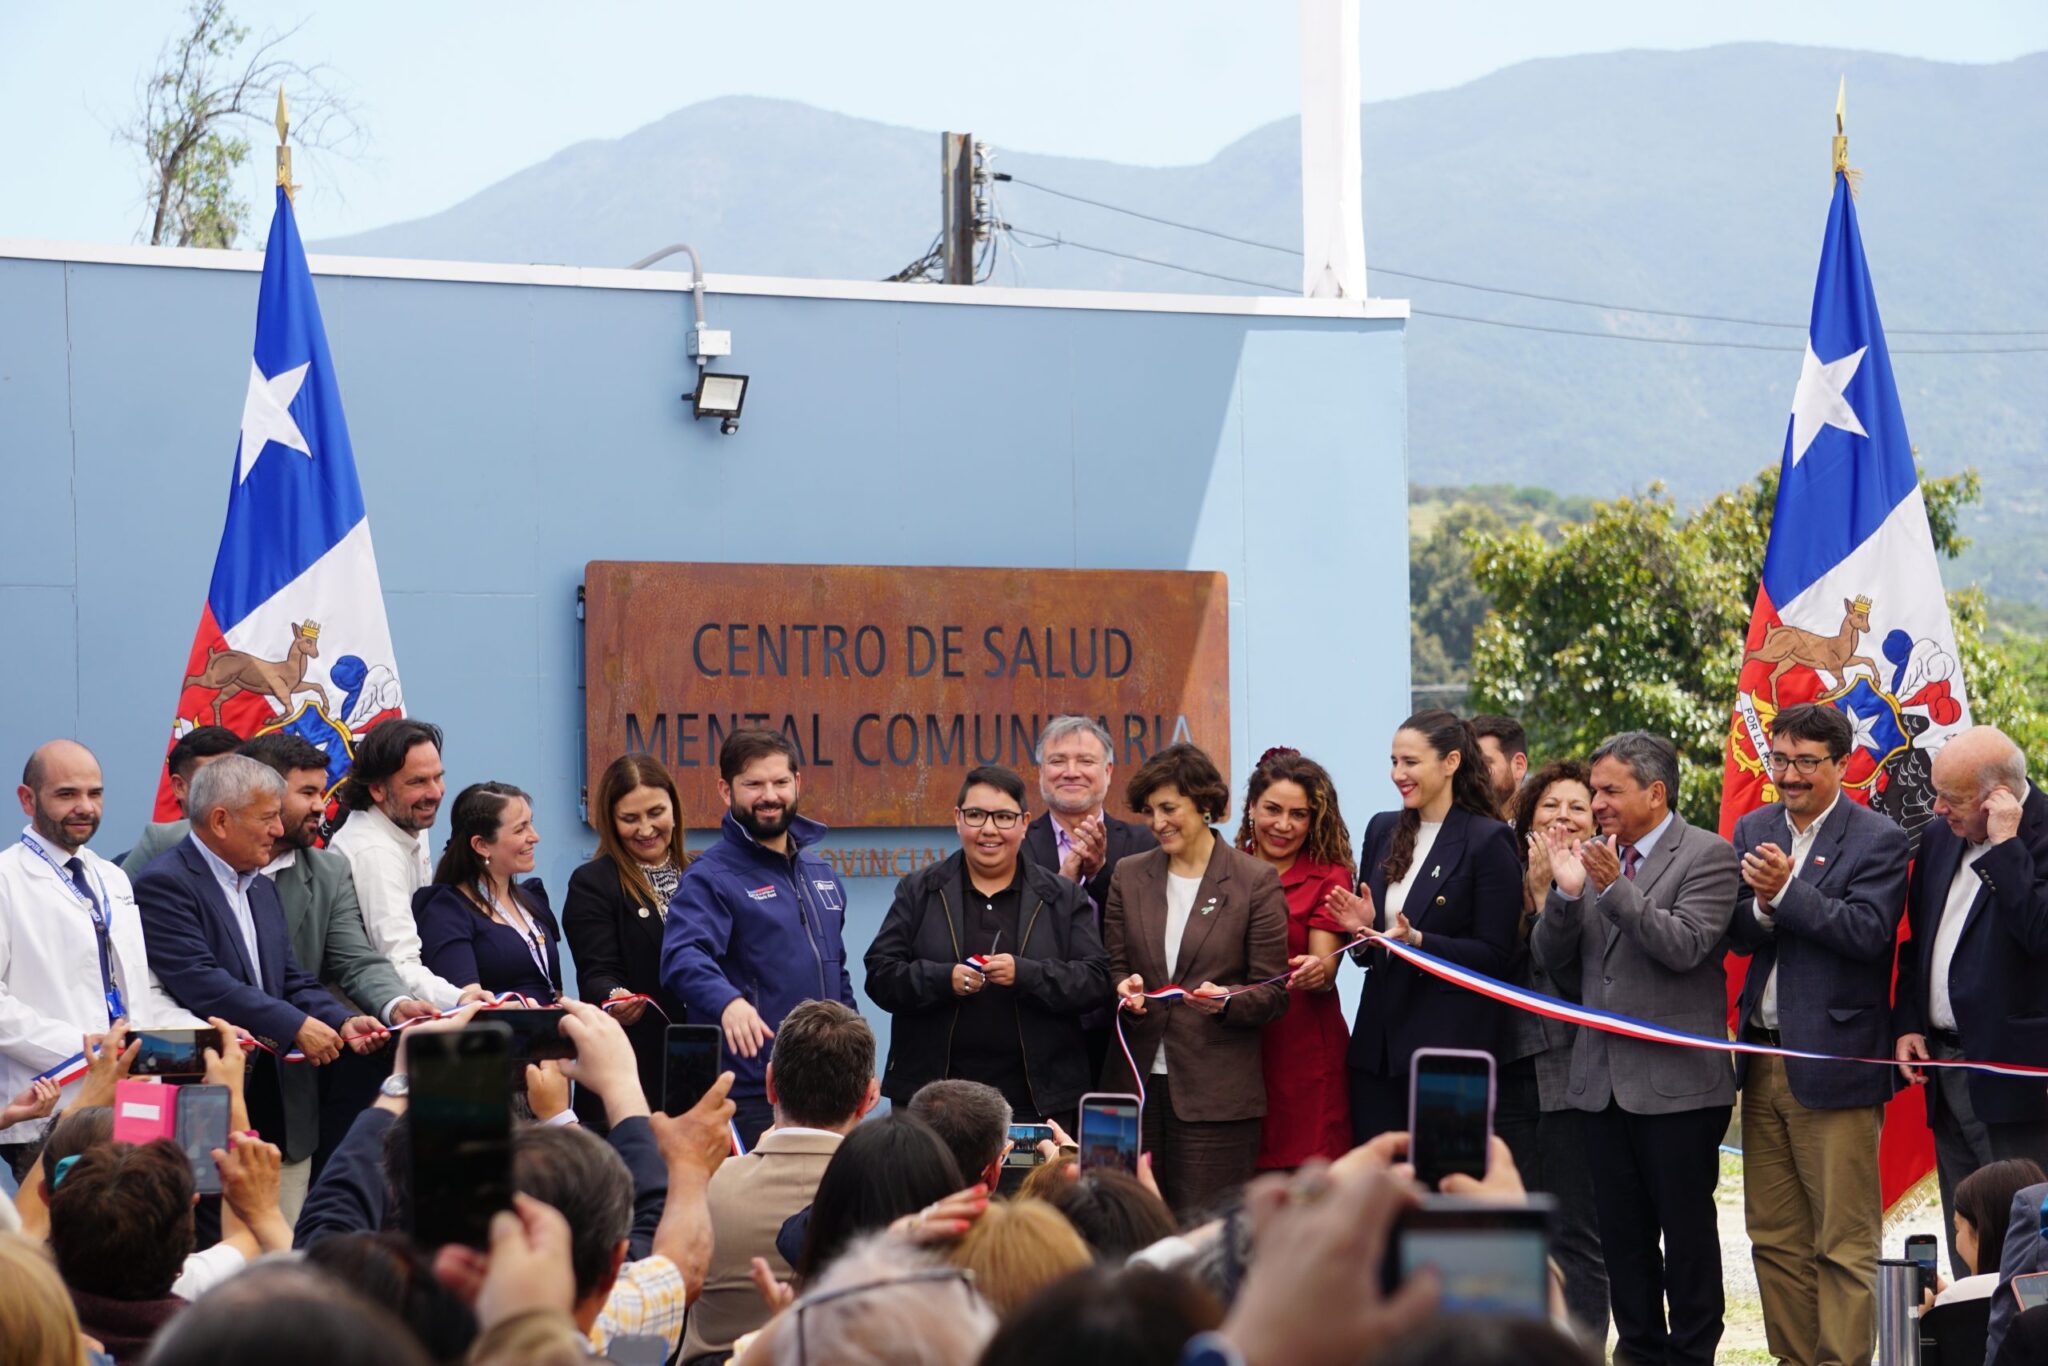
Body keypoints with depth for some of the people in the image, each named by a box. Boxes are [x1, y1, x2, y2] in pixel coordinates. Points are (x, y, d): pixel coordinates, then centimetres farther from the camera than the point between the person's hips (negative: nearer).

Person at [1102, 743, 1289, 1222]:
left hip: (1217, 1092, -4)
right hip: (1137, 1082, 4)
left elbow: (1273, 992, 0)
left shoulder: (1256, 881, 0)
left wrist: (1225, 1001, -19)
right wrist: (1125, 988, -6)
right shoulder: (1128, 876, 12)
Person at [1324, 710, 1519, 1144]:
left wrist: (1417, 941, -21)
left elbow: (1494, 956, -10)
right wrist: (1362, 930, -3)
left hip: (1451, 1045, -6)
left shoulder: (1488, 841, -7)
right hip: (1378, 1041, 6)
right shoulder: (1383, 830, 12)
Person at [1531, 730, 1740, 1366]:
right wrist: (1566, 893, -12)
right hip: (1605, 1076, 6)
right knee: (1622, 1230, 11)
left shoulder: (1708, 856, -6)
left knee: (1687, 1228, 1)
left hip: (1676, 1080, -6)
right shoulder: (1594, 856, 11)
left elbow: (1685, 946, -18)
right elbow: (1550, 957, 6)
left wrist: (1614, 888, -25)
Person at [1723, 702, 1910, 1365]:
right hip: (1764, 1058, 6)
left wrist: (1787, 891, -21)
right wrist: (1761, 908, -14)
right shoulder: (1754, 829, 12)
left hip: (1834, 1064, -6)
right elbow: (1739, 937, 7)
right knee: (1774, 1236, 11)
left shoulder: (1878, 839, -5)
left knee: (1845, 1240, -4)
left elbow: (1869, 933, -16)